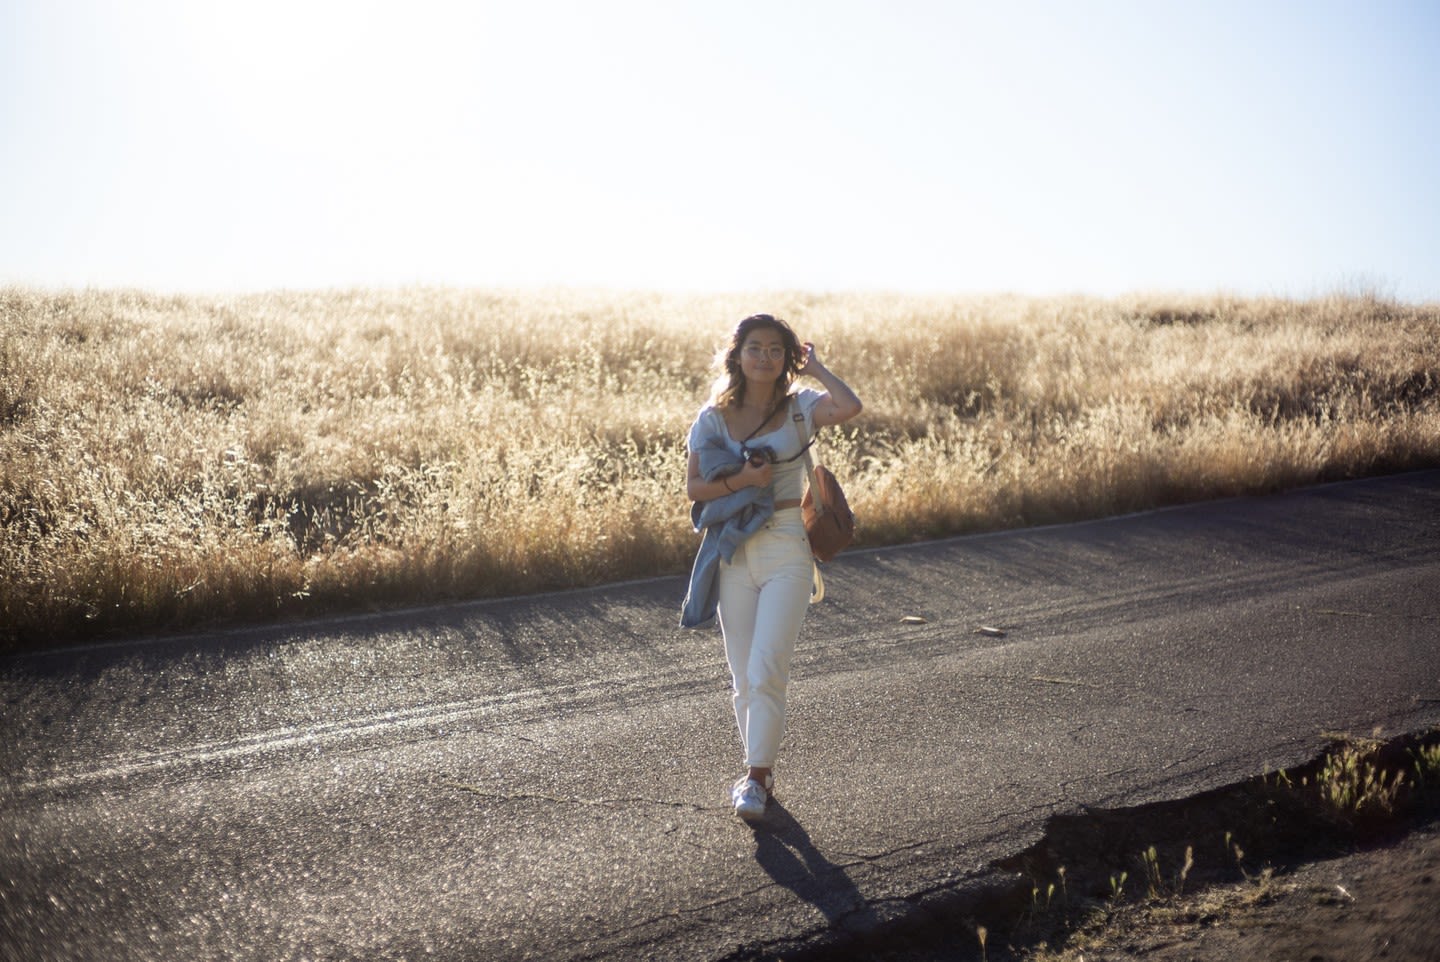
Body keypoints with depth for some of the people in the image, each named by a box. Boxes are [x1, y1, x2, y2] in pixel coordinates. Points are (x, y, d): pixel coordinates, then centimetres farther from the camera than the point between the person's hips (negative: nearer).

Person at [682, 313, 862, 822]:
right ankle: (760, 771, 26)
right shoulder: (714, 417, 2)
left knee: (767, 671, -9)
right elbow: (694, 487, 2)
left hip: (786, 552, -2)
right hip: (732, 552, 2)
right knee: (744, 675, 10)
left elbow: (850, 407, -23)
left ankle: (756, 778, 5)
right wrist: (741, 480, -15)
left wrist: (815, 367, -8)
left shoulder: (801, 408, -2)